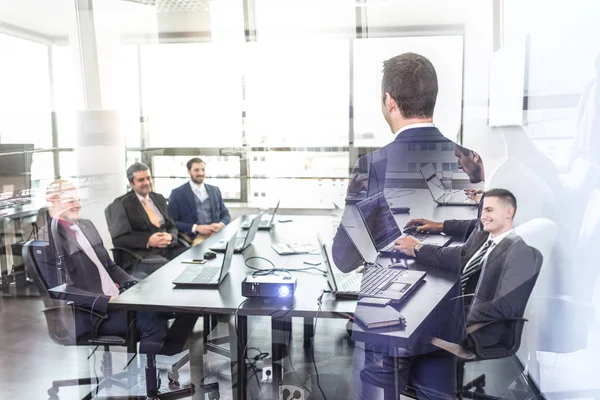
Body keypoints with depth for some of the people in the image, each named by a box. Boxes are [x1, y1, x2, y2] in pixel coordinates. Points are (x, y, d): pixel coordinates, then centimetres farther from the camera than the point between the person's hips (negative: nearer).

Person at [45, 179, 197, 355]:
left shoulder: (86, 225, 15)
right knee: (154, 321, -30)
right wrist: (107, 301, -25)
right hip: (91, 313, -8)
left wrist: (136, 286, 3)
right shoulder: (49, 238, -11)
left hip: (118, 296, 8)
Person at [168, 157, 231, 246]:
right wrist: (196, 228, -15)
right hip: (193, 237, -4)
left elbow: (226, 214, 17)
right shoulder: (177, 193, 2)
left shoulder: (215, 190, 15)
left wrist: (221, 224, -7)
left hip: (216, 234, 4)